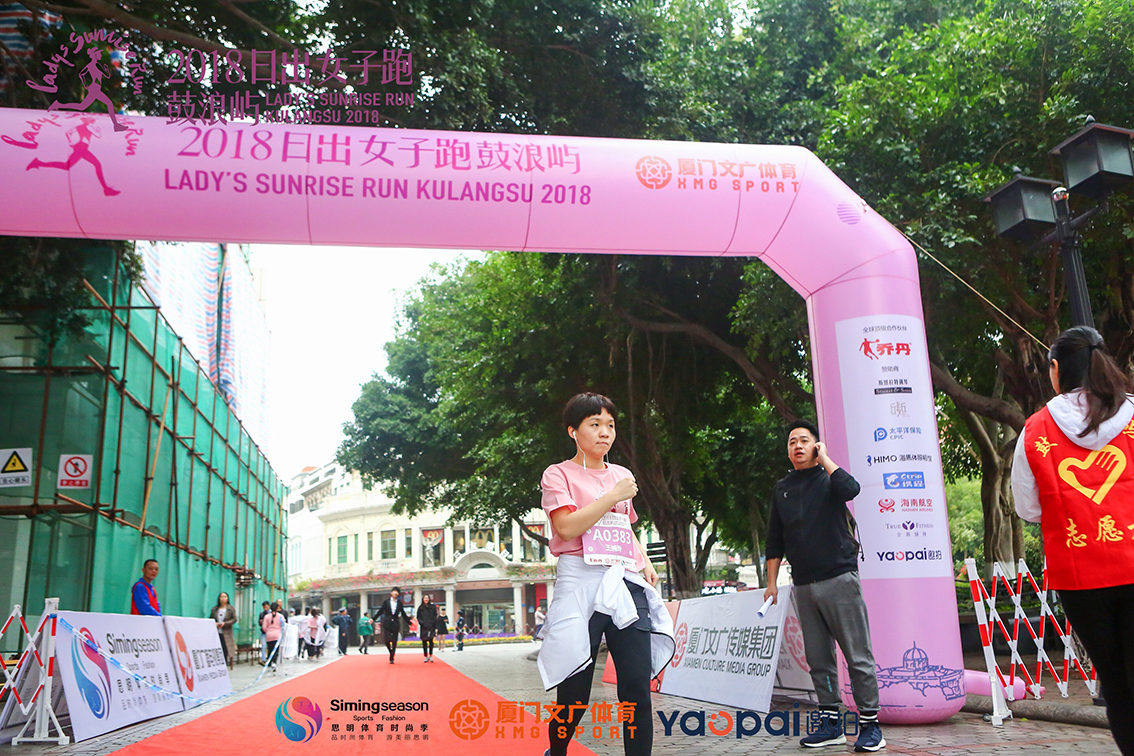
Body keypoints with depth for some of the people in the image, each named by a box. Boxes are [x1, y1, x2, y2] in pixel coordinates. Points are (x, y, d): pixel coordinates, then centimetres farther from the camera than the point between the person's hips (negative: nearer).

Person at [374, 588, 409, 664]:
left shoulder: (400, 603, 8)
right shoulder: (386, 602, 5)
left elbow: (403, 614, 11)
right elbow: (380, 611, 7)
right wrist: (373, 619, 2)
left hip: (395, 624, 1)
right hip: (387, 623, -1)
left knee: (394, 642, -1)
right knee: (386, 640, -10)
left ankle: (391, 658, 8)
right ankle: (391, 651, 19)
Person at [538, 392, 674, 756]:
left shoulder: (623, 475, 18)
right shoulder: (559, 474, 2)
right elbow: (567, 527, -13)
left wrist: (645, 562, 12)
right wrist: (614, 497, -10)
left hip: (626, 583, 5)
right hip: (581, 585, -5)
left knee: (638, 687, -3)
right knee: (574, 693, 2)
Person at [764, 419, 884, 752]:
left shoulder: (828, 478, 3)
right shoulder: (782, 488, 15)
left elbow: (850, 488, -23)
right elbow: (775, 540, 17)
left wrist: (824, 457, -11)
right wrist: (772, 582, 13)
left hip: (839, 578, -4)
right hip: (804, 586, 5)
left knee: (858, 655, -2)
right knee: (818, 659, 7)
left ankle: (870, 725, 5)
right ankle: (830, 724, 15)